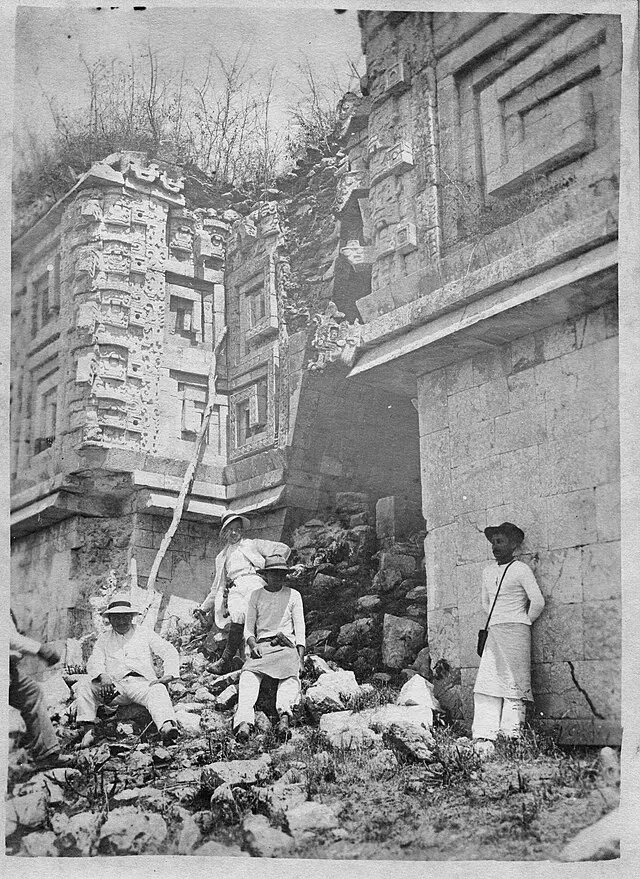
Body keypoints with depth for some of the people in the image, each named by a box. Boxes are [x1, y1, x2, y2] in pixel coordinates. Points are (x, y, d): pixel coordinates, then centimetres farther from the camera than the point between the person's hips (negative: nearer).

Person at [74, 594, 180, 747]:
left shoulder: (145, 635, 21)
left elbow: (170, 652, 10)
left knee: (158, 690, -35)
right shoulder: (104, 640, 24)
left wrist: (168, 675, -10)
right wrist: (102, 676, -19)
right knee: (84, 682, -20)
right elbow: (94, 662, 6)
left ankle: (167, 727, -63)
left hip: (142, 682, -2)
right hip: (114, 686, 2)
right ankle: (89, 729, -28)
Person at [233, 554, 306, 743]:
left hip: (286, 645, 0)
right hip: (262, 646, 0)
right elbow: (248, 628, 17)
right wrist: (252, 646, -6)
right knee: (248, 673, -31)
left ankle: (284, 715, -57)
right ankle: (244, 722, -52)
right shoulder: (256, 596, 18)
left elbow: (300, 628, 10)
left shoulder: (293, 595, 16)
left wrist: (301, 657, -4)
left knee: (291, 674, -33)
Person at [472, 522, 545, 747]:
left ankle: (512, 734, -7)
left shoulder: (520, 570, -6)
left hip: (515, 632, -6)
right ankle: (483, 736, -3)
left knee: (513, 683, -7)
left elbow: (537, 602, -8)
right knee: (486, 683, -1)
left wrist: (525, 622, 3)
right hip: (493, 632, 7)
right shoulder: (488, 571, 14)